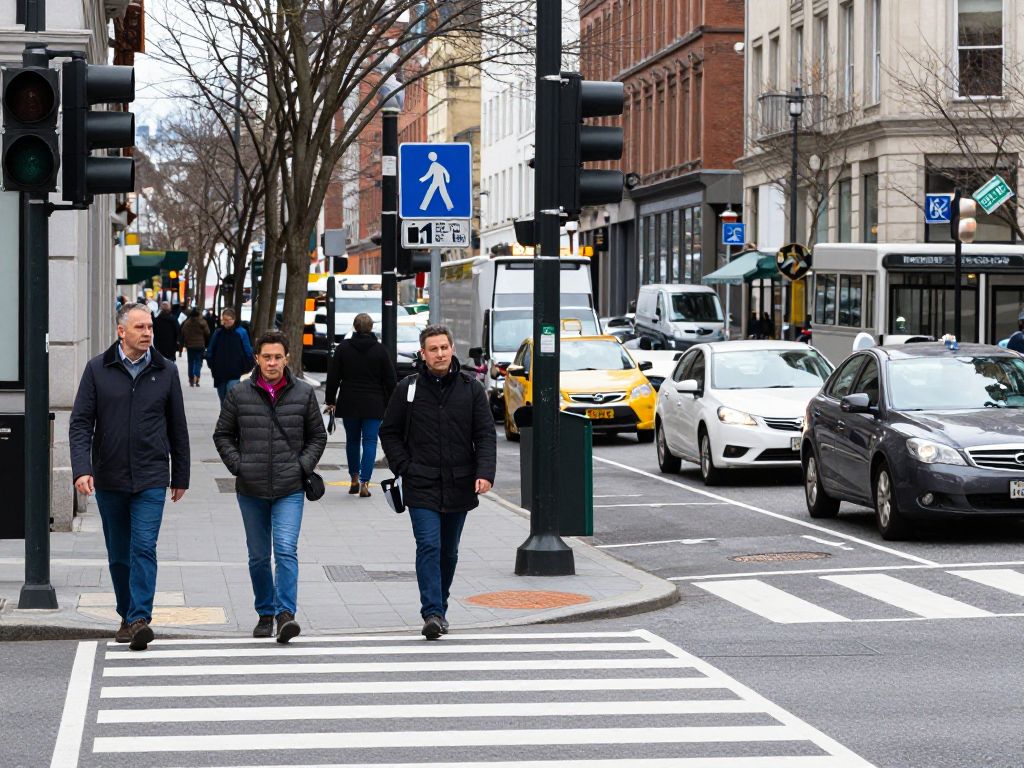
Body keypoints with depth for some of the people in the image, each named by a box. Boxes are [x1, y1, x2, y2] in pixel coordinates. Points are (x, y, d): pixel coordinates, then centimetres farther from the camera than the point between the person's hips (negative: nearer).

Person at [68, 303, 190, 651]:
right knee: (118, 554, 10)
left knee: (144, 547, -13)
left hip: (150, 479, -1)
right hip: (109, 479, 1)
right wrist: (81, 469, -15)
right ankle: (127, 616, 23)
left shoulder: (166, 371, 4)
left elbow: (177, 427, 10)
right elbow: (80, 423, -2)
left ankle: (140, 619, -18)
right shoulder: (98, 369, 1)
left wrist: (180, 476, 11)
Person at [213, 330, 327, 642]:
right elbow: (222, 435, 11)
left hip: (290, 490, -1)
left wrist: (302, 466, -2)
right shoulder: (239, 394, 1)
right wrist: (238, 466, -2)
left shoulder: (303, 394, 2)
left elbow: (318, 436, 12)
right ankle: (265, 613, 23)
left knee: (286, 550, -16)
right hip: (251, 490, 2)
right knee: (258, 556, 10)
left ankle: (285, 613, -19)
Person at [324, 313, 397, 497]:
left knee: (352, 440, 17)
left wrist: (330, 401, 11)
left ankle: (354, 479, 22)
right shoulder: (380, 349, -4)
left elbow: (333, 377, 2)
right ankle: (364, 483, -7)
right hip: (373, 405, -2)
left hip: (349, 404, 2)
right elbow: (390, 380, -1)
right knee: (370, 442, 0)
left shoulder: (343, 348, -1)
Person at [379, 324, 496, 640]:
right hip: (421, 487, -2)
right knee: (429, 546, -15)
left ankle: (439, 608, 27)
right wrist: (404, 468, -3)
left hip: (459, 485, 2)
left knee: (449, 552, 12)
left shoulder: (471, 389, 3)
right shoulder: (407, 389, 1)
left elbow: (486, 434, 2)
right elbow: (389, 433, 8)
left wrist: (484, 472, -13)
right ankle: (432, 613, -18)